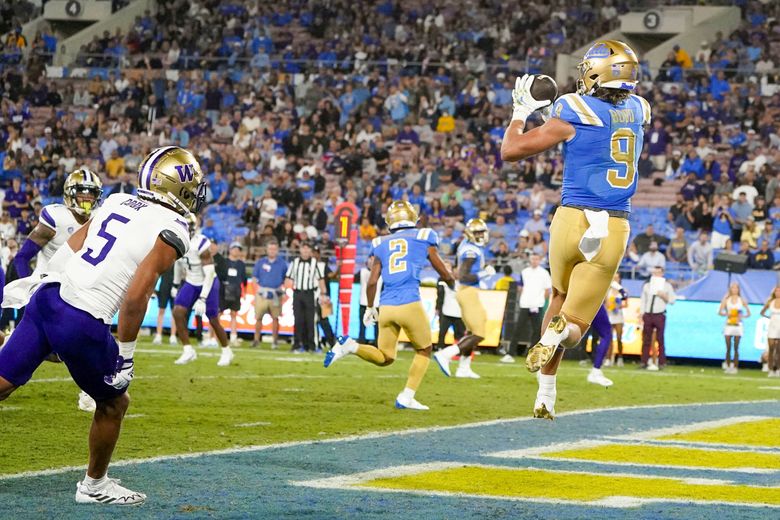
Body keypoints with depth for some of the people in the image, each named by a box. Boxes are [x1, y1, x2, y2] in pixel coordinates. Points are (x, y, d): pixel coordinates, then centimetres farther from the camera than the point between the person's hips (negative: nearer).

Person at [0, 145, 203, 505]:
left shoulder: (116, 202, 15)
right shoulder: (171, 232, -6)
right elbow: (135, 296, -14)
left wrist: (33, 282, 32)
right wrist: (126, 353, -7)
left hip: (46, 297, 6)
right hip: (81, 322, -6)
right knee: (113, 403, 17)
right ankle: (94, 485, 31)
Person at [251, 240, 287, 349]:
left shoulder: (282, 264, 7)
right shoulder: (260, 262, 7)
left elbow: (286, 279, 12)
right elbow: (254, 277, 10)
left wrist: (282, 287, -2)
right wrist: (258, 287, -3)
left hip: (276, 294, 0)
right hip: (262, 293, 0)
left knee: (275, 318, 1)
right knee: (258, 317, -2)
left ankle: (275, 341, 8)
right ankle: (256, 339, 8)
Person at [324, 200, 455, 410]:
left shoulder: (382, 244, 13)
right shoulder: (423, 238, 6)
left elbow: (372, 281, 10)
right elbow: (444, 274, 15)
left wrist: (370, 308, 24)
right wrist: (452, 283, 37)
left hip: (386, 307, 4)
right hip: (410, 304, -4)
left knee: (384, 358, 15)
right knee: (424, 351, 17)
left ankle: (350, 345, -10)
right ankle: (406, 397, 5)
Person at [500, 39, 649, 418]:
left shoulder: (573, 114, -7)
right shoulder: (638, 111, 7)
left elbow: (511, 150, -3)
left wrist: (521, 111, 13)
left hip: (572, 219, -1)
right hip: (614, 229, 1)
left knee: (560, 298, 25)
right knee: (576, 322, 6)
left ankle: (545, 397, 17)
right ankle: (559, 332, -33)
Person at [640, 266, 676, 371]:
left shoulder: (667, 286, 6)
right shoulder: (647, 285, 13)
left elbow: (672, 300, 5)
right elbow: (643, 300, 11)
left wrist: (664, 296, -12)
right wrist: (641, 314, 3)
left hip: (659, 315, -3)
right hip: (648, 315, 3)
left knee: (660, 340, -2)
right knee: (646, 340, 2)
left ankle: (661, 363, -1)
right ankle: (644, 362, 4)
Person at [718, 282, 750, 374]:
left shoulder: (741, 300, 5)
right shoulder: (726, 300, 6)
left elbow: (748, 313, 7)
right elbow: (720, 312, 3)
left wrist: (742, 316, -11)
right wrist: (726, 314, -15)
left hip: (738, 325, 0)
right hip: (728, 325, 0)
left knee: (736, 348, -2)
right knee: (728, 348, -2)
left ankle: (735, 367, -1)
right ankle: (728, 366, 3)